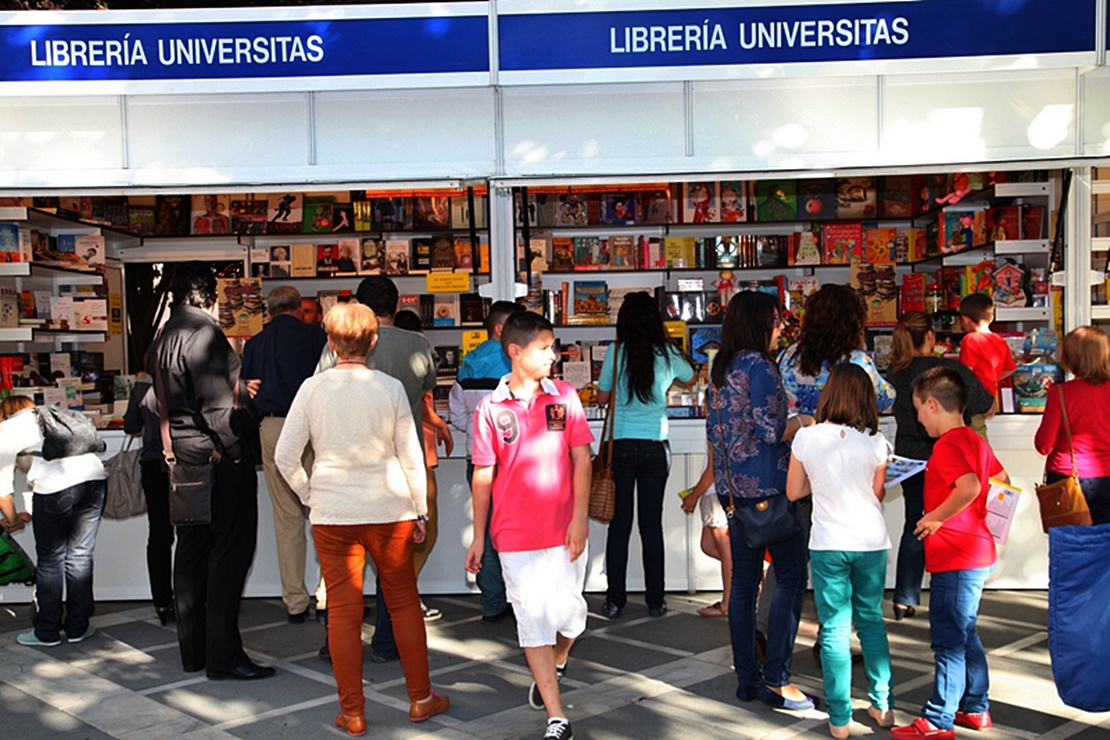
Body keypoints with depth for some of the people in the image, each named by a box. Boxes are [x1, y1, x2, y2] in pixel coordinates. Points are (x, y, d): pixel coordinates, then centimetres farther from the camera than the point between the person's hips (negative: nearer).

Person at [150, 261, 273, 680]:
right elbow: (217, 406, -20)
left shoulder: (163, 339, 14)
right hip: (220, 461, -9)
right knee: (230, 554, -4)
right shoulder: (204, 333, -15)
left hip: (186, 460, 10)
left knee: (192, 554, 13)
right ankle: (223, 656, -2)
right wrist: (240, 452, -14)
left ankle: (193, 653, 21)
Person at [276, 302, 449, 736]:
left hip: (331, 515, 0)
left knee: (342, 610, 8)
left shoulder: (312, 388, -4)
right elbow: (411, 457, -2)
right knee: (404, 603, 15)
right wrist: (420, 510, 10)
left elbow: (285, 456, -2)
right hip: (389, 510, 0)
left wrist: (311, 496, 13)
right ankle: (421, 698, 25)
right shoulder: (390, 388, -6)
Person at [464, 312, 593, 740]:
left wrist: (579, 519, -6)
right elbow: (483, 475, 3)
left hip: (563, 531, 1)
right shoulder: (491, 408, -2)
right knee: (533, 618, 1)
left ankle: (557, 661, 41)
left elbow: (581, 459, 1)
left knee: (569, 612, 5)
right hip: (515, 536, -1)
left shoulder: (564, 396, 2)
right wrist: (478, 538, 6)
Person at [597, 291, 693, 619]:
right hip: (655, 448, 1)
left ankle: (614, 600, 8)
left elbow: (602, 397, 4)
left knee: (619, 523, 5)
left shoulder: (616, 353, -6)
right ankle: (655, 601, 13)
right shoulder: (667, 355, 0)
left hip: (621, 446, -1)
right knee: (651, 524, 7)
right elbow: (689, 375, 22)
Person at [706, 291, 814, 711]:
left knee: (743, 581, 10)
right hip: (766, 484, -8)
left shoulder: (720, 369, 12)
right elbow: (771, 429, -17)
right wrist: (806, 420, -1)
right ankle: (775, 679, -1)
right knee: (791, 577, -1)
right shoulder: (758, 365, -13)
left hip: (734, 487, 8)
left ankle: (747, 679, 15)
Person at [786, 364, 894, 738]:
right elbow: (879, 493, 4)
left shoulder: (806, 438, -8)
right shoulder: (874, 441, -8)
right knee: (871, 620, 19)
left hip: (829, 545, -1)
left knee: (835, 629, 5)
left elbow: (793, 492, 2)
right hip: (871, 542, 2)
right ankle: (882, 704, 27)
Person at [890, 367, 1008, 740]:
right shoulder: (975, 441, 10)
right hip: (976, 552, 10)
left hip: (955, 560, -10)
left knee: (949, 640, -1)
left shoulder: (947, 446, -19)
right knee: (965, 635, 20)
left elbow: (970, 486, -36)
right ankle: (975, 708, 30)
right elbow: (1002, 482, 22)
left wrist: (938, 516, -24)